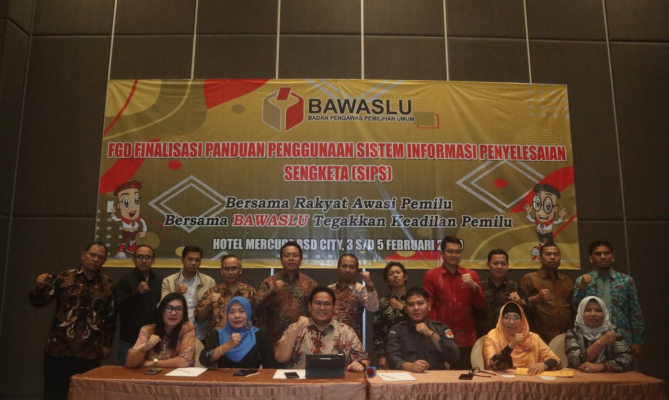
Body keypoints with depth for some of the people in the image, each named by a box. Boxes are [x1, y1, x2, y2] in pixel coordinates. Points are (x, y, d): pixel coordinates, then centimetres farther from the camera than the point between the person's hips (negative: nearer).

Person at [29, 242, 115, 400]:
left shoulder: (108, 285, 4)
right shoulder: (64, 278, -1)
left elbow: (111, 316, 8)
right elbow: (38, 302, -4)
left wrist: (107, 344, 7)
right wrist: (39, 287, -24)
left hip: (90, 353, 1)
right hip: (59, 349, -1)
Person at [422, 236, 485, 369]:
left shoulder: (471, 275, 10)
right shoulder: (430, 275, 3)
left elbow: (480, 305, 5)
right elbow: (429, 307, 0)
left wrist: (473, 286, -12)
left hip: (467, 339, 2)